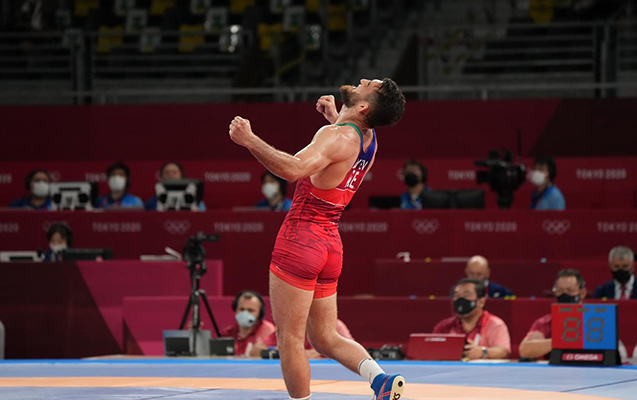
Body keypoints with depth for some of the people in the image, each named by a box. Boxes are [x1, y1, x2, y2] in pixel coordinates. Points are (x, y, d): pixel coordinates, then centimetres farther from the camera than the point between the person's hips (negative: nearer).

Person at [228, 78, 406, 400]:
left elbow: (293, 169, -35)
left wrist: (250, 140, -29)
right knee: (325, 339, 13)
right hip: (330, 245, 8)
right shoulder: (369, 139, 8)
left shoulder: (336, 136, -18)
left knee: (289, 338, 0)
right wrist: (334, 117, 37)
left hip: (301, 238, -8)